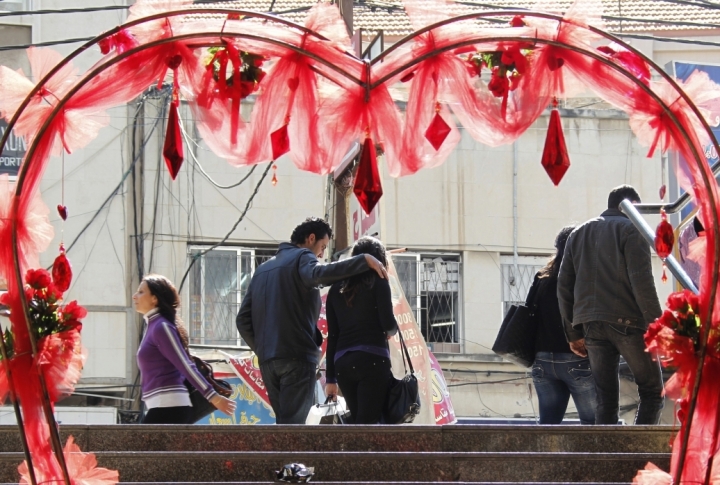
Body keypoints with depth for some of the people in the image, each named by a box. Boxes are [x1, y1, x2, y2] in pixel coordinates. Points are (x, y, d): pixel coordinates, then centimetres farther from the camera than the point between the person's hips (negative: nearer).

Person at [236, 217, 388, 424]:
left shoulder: (263, 268, 23)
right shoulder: (302, 257, 1)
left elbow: (243, 319, 18)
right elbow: (317, 274, -25)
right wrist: (364, 260, -27)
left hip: (267, 360, 7)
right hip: (297, 356, -7)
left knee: (284, 422, 13)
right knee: (292, 424, -10)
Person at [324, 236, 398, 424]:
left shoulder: (337, 288, 15)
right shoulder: (378, 282, 2)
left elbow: (332, 336, 13)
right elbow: (388, 323, -7)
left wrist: (331, 377, 15)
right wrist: (392, 330, 17)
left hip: (342, 363, 5)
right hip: (372, 360, -5)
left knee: (358, 422, 12)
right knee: (368, 424, -10)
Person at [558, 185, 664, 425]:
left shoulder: (579, 234, 19)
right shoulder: (631, 229, 0)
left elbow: (564, 286, 15)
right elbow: (642, 282, -11)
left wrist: (573, 333, 16)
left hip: (591, 324, 5)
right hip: (627, 322, -5)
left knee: (606, 398, 6)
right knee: (652, 391, 2)